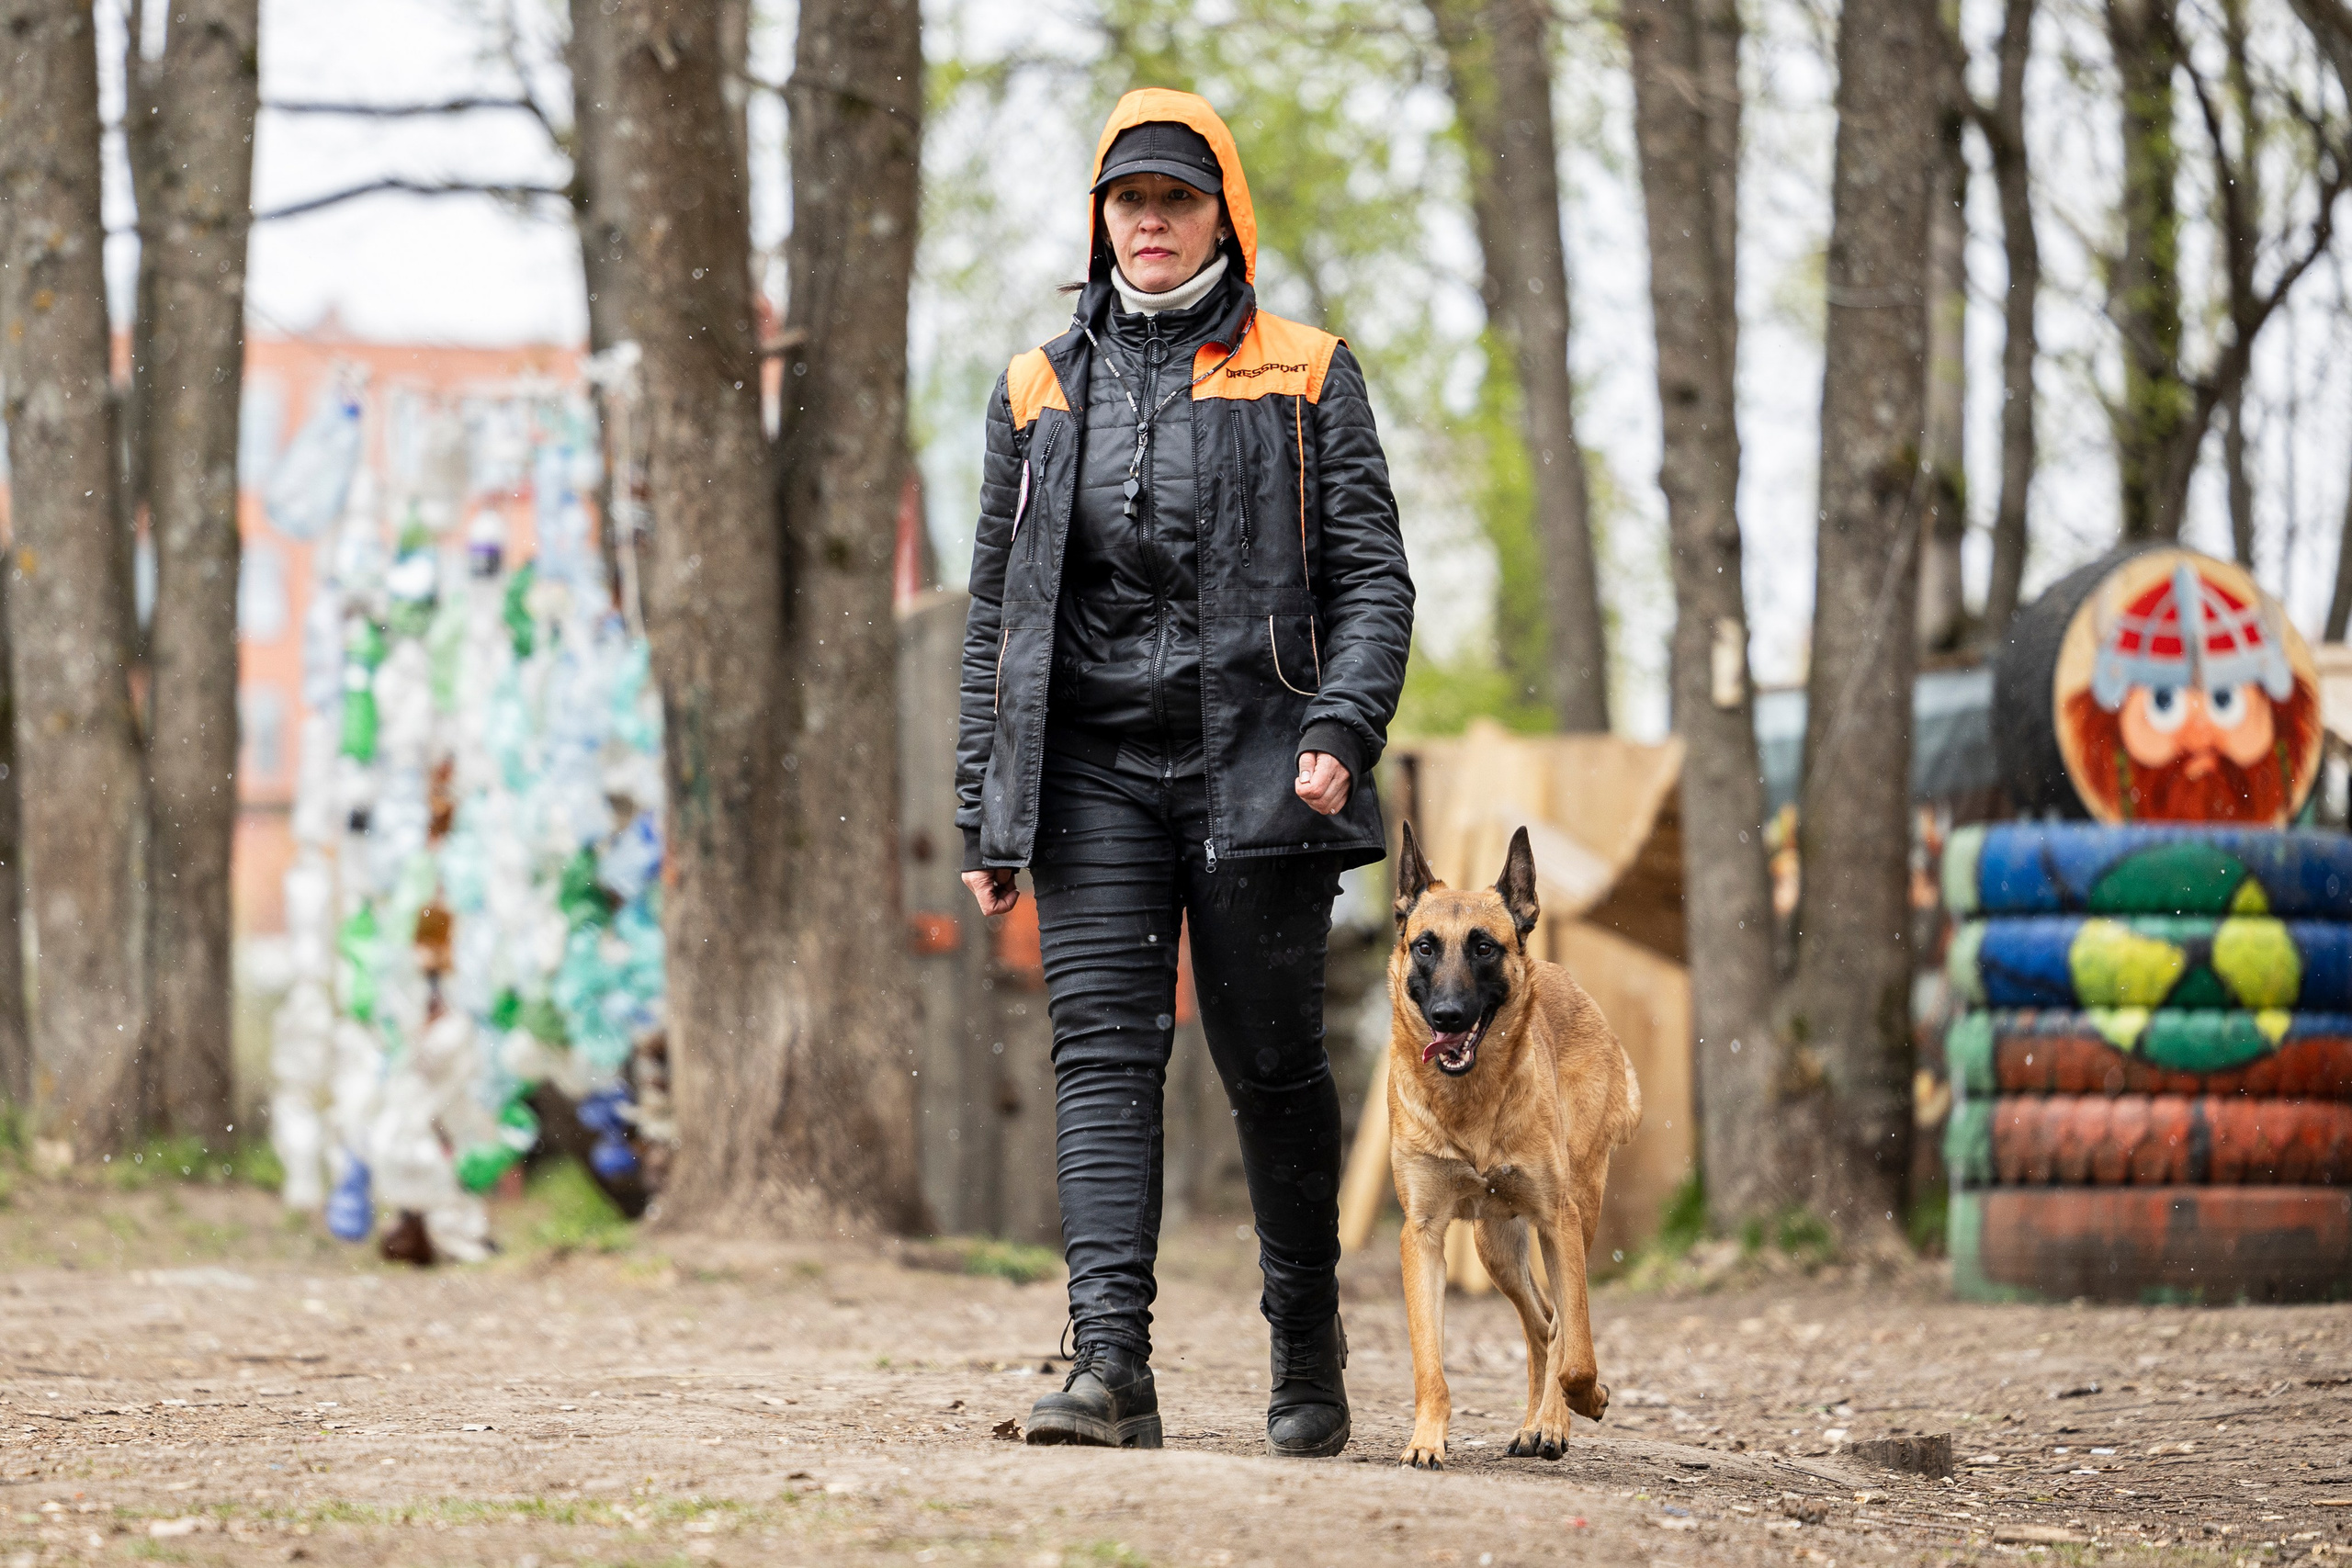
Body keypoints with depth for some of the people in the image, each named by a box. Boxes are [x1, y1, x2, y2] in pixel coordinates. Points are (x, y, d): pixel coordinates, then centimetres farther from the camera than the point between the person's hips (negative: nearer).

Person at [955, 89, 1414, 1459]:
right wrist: (985, 810, 10)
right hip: (1092, 770, 2)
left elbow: (1372, 577, 2)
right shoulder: (1039, 391, 15)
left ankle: (1309, 1344, 20)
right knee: (1104, 1051, -10)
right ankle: (1112, 1363, -17)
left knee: (1272, 1063, 2)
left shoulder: (1304, 377, 7)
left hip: (1254, 768, -2)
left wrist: (1341, 732, -14)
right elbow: (998, 609, 16)